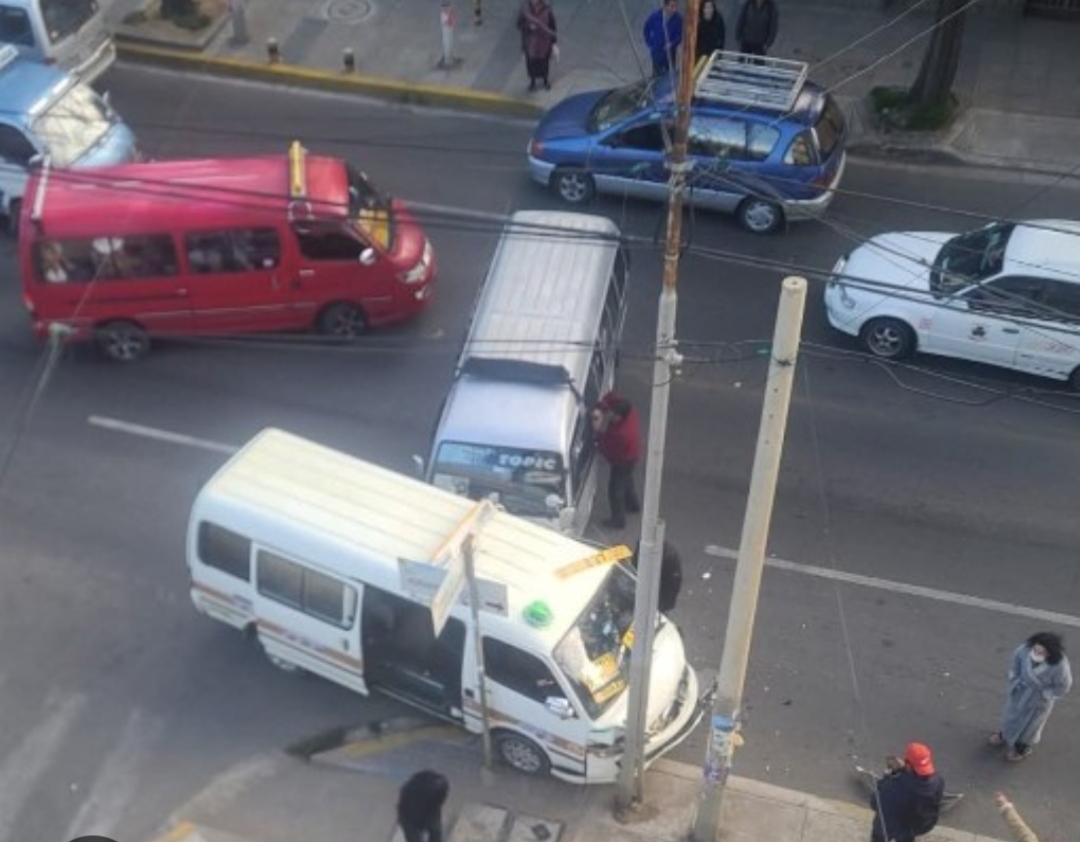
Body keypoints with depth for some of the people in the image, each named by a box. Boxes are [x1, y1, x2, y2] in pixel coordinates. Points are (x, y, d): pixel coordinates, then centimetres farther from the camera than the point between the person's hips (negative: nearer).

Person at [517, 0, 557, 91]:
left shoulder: (547, 10, -17)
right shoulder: (525, 9, -15)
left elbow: (552, 27, -8)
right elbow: (519, 25, -7)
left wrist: (554, 43, -4)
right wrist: (528, 27, -28)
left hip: (544, 42, -1)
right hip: (530, 42, 1)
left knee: (544, 62, 18)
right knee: (531, 62, 17)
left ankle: (545, 80, 44)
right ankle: (532, 81, 43)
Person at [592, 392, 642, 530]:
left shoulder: (622, 434, -45)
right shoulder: (628, 410, -25)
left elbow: (608, 451, -30)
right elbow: (610, 397, -11)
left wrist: (599, 431, -28)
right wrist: (599, 409, -26)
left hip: (623, 461, -8)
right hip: (630, 455, 8)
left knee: (615, 490, 15)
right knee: (626, 480, 33)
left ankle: (618, 520, 38)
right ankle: (633, 504, 59)